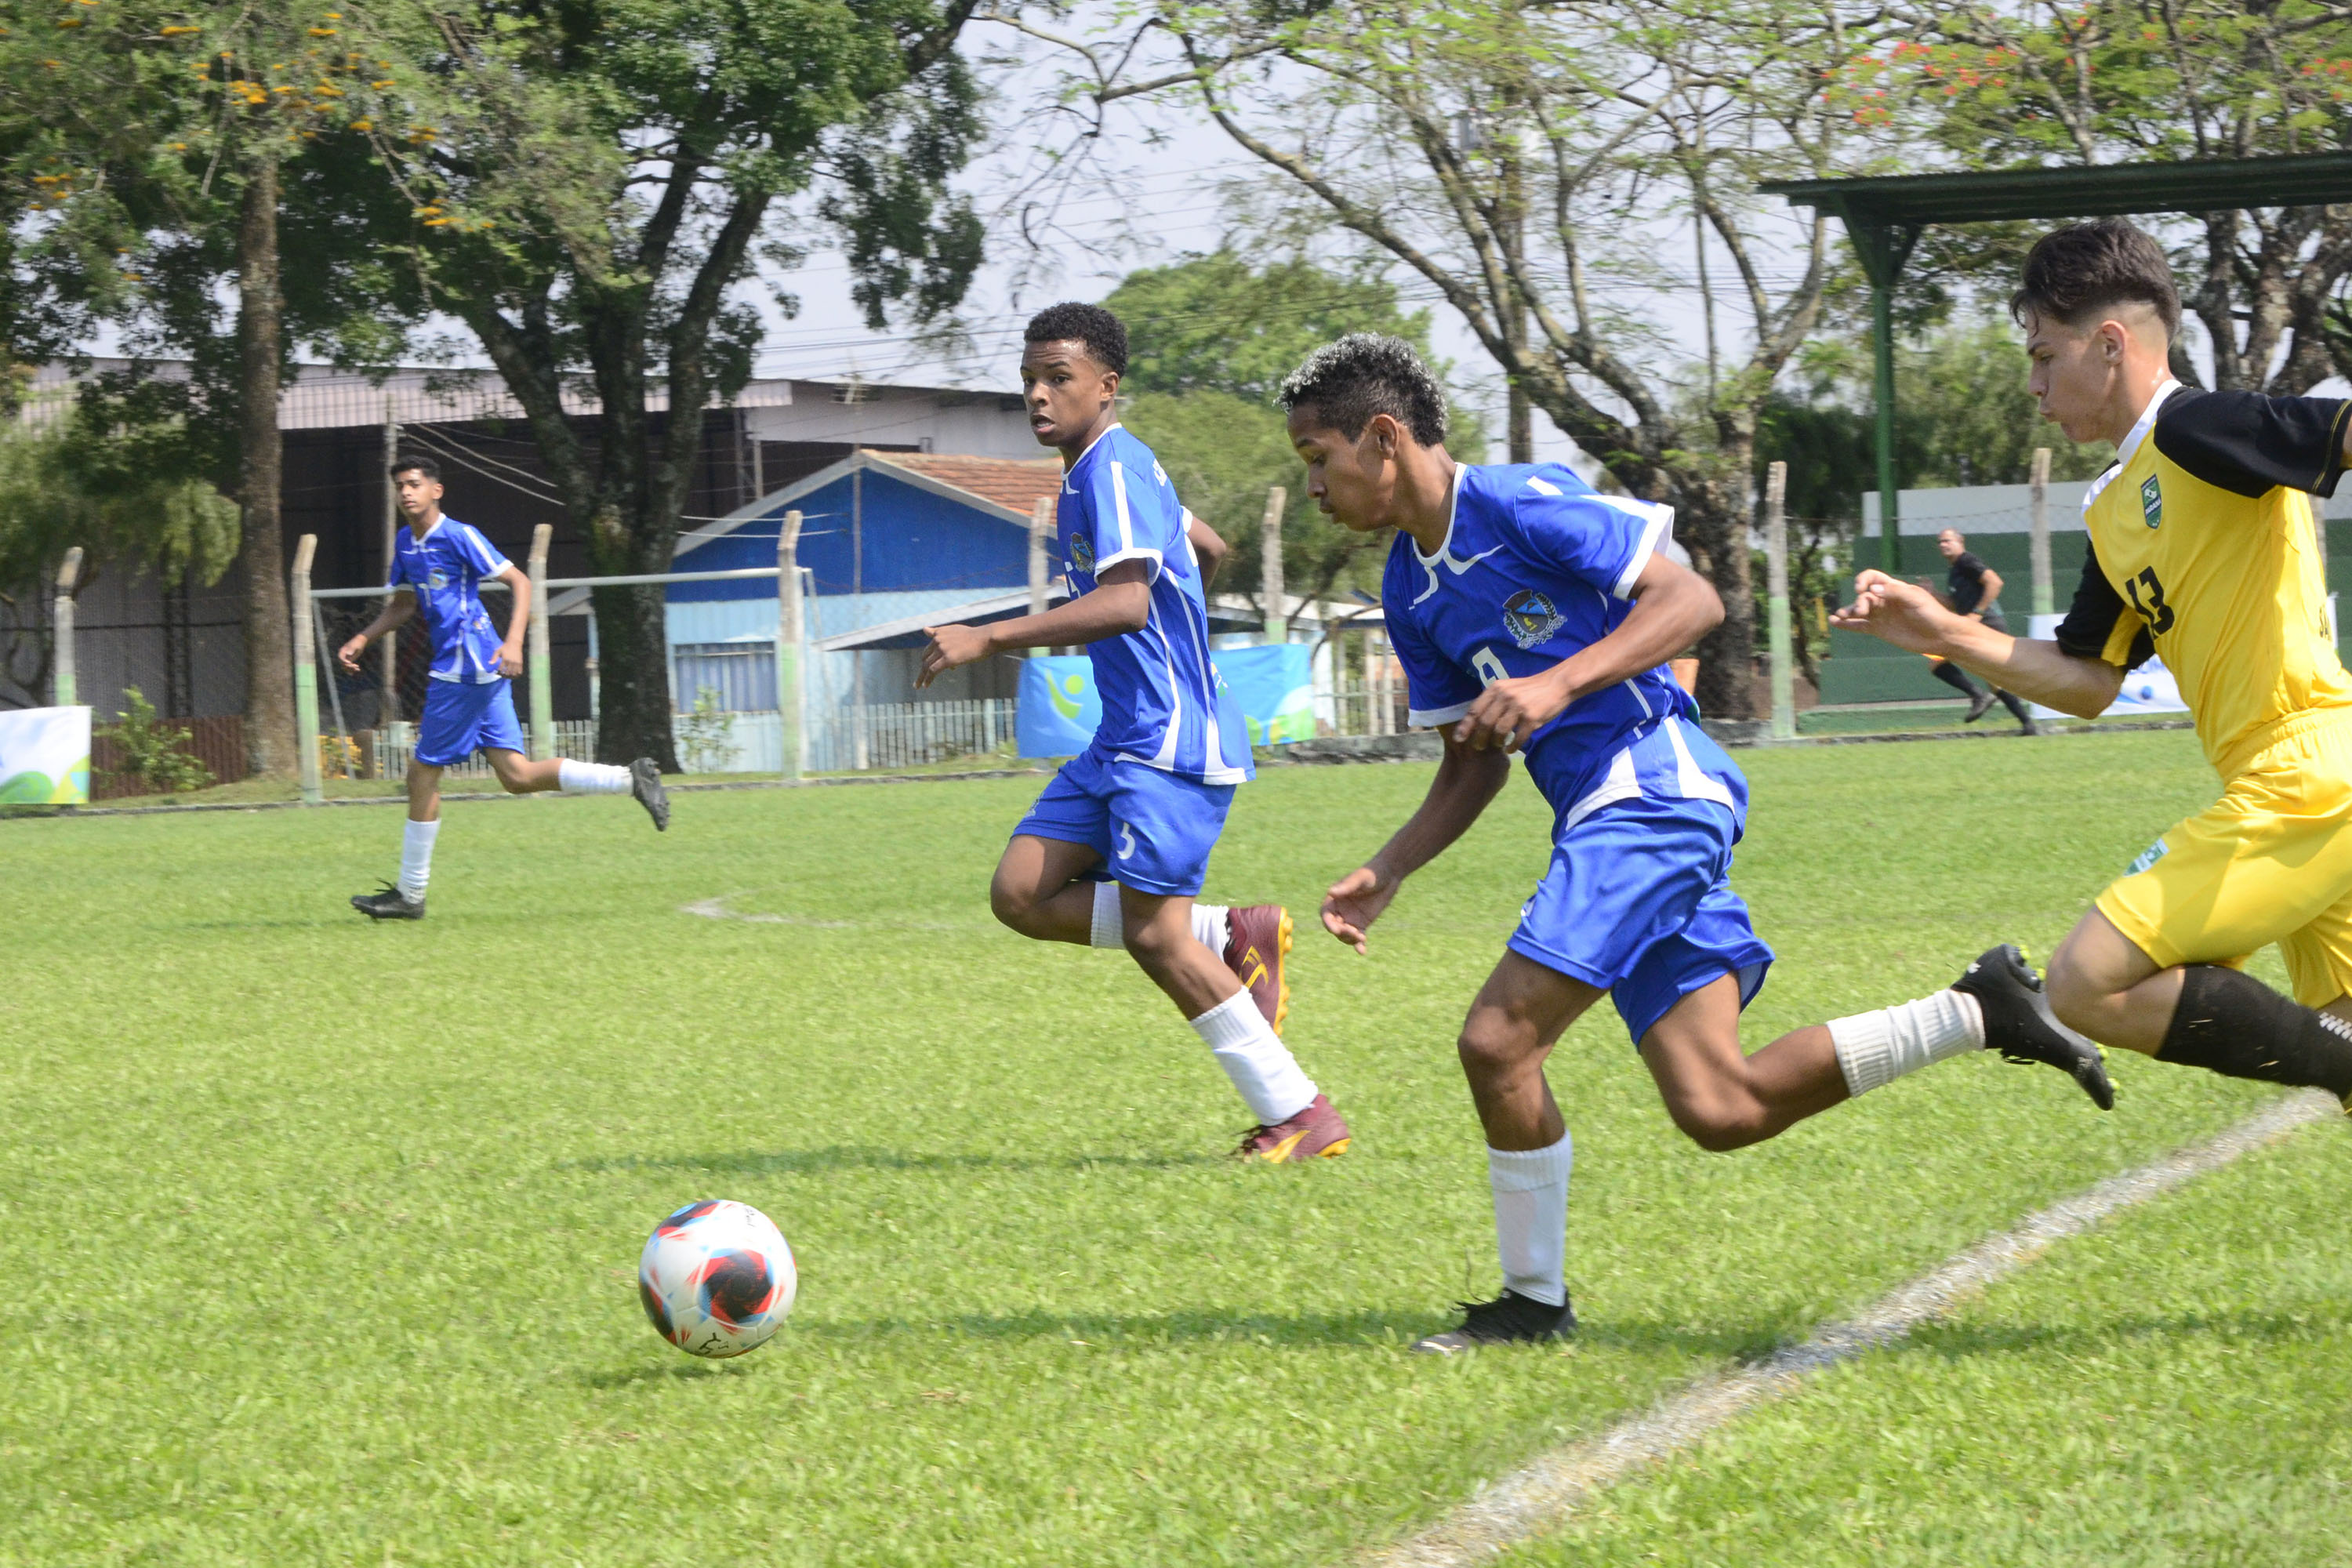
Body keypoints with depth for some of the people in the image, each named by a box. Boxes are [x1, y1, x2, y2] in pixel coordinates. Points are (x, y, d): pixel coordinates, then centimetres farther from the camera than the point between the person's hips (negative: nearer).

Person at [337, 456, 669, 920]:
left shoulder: (459, 536, -10)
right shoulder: (405, 542, 16)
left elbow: (520, 582, -10)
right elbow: (403, 606, 27)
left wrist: (513, 642, -21)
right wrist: (361, 639, 13)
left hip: (465, 670, -9)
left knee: (423, 772, -3)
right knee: (517, 776, 3)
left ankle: (409, 894, 4)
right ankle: (632, 779, 3)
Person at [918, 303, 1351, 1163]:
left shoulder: (1116, 467, -15)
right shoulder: (1088, 474, 15)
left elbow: (1126, 601, -30)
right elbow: (1208, 547, 29)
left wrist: (989, 638, -32)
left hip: (1171, 743, -10)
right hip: (1124, 738, 10)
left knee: (1154, 934, -11)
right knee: (1022, 893, 1)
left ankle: (1301, 1117, -3)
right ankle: (1236, 937, 7)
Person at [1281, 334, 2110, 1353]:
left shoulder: (1518, 505, -9)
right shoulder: (1411, 593, 16)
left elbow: (1691, 599, -13)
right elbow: (1471, 765, 22)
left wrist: (1558, 683, -23)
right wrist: (1385, 873, 8)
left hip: (1652, 786, -9)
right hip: (1600, 815, 9)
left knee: (1497, 1040, -14)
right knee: (1719, 1109, 2)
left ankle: (1534, 1301, 0)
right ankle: (1981, 1012, 10)